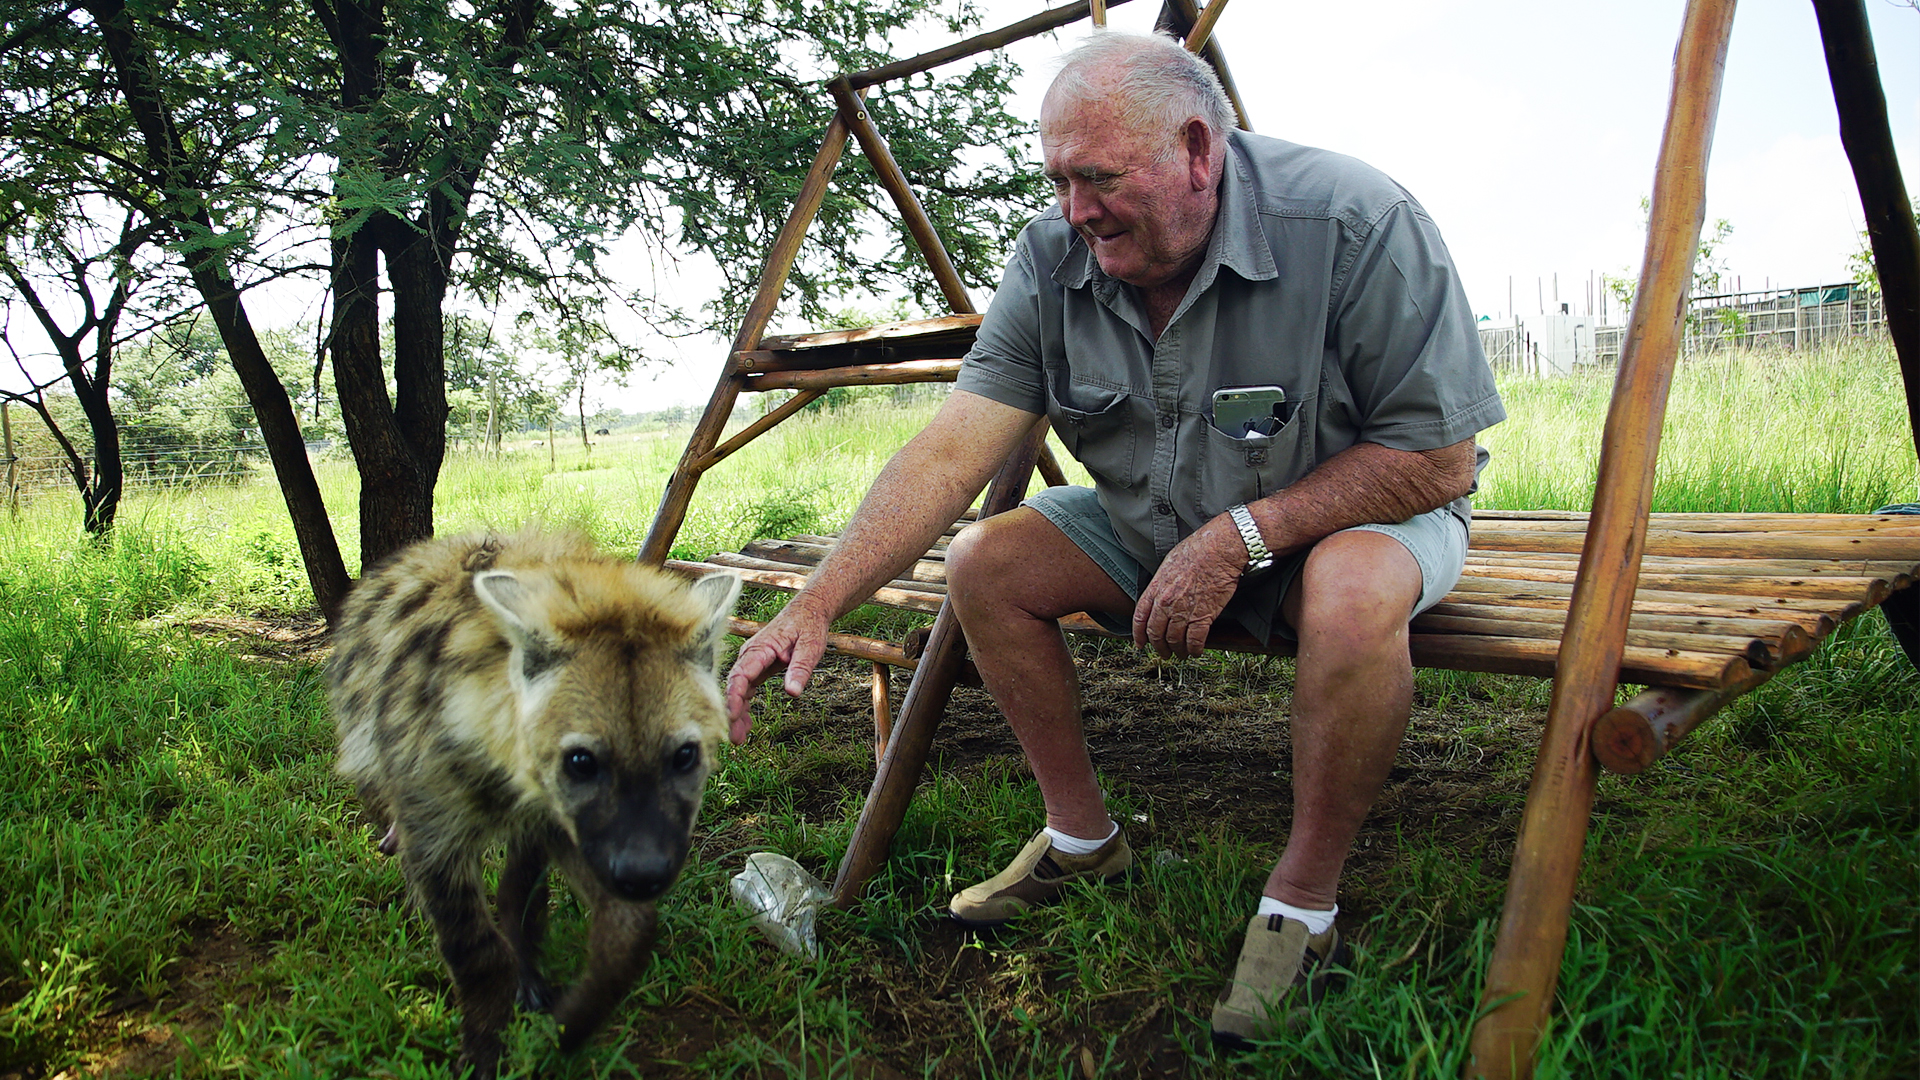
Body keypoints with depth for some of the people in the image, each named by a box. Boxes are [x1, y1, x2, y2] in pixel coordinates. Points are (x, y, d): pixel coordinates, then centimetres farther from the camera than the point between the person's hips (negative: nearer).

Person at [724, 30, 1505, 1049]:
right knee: (984, 563, -11)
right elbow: (949, 450, -22)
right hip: (1156, 524, 5)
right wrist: (815, 604, -32)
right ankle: (1082, 838, 7)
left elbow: (1438, 460, -23)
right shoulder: (1054, 258, -15)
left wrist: (1241, 535, -30)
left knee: (1354, 595, -38)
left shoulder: (1356, 225, -27)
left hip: (1357, 506, -4)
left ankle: (1304, 898, -14)